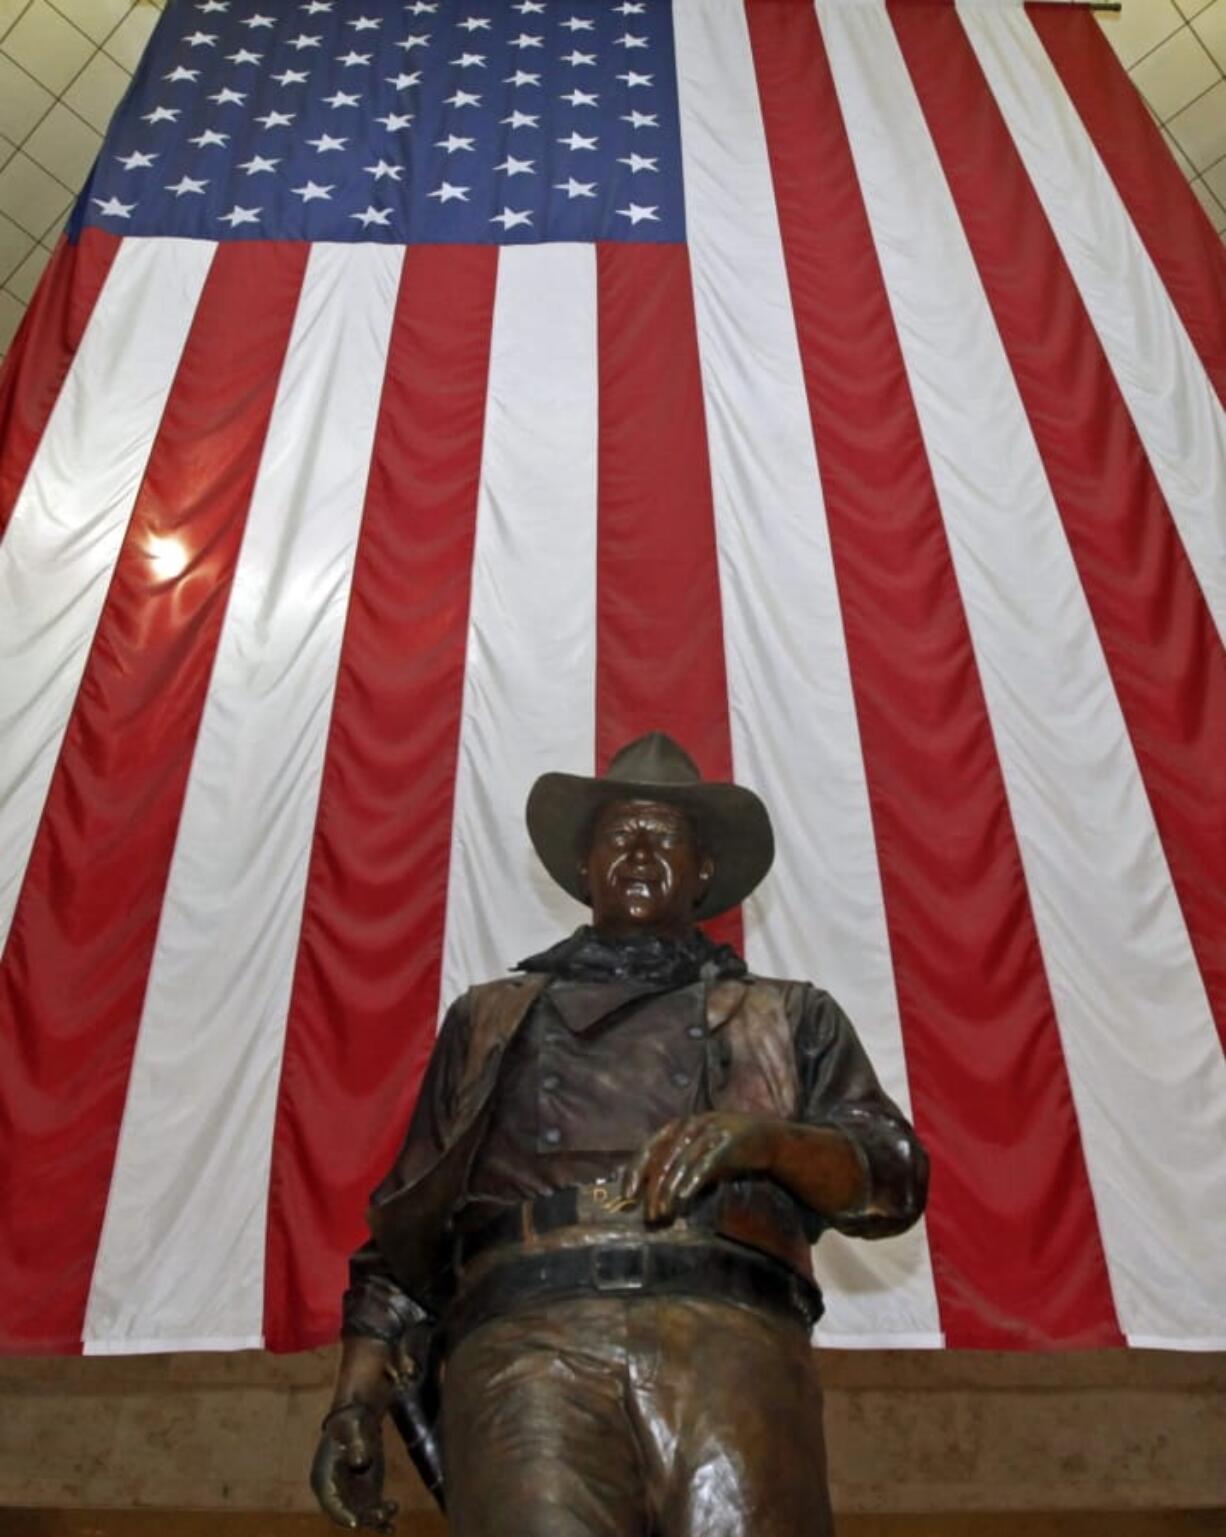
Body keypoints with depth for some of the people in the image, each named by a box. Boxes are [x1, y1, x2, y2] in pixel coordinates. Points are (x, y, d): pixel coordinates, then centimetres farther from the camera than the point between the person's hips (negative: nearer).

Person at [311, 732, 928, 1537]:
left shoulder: (785, 1016, 23)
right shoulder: (490, 1016, 25)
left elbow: (896, 1174, 10)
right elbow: (407, 1226, 21)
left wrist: (761, 1136, -9)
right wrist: (358, 1392, 7)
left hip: (729, 1330, 0)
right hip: (526, 1334, 1)